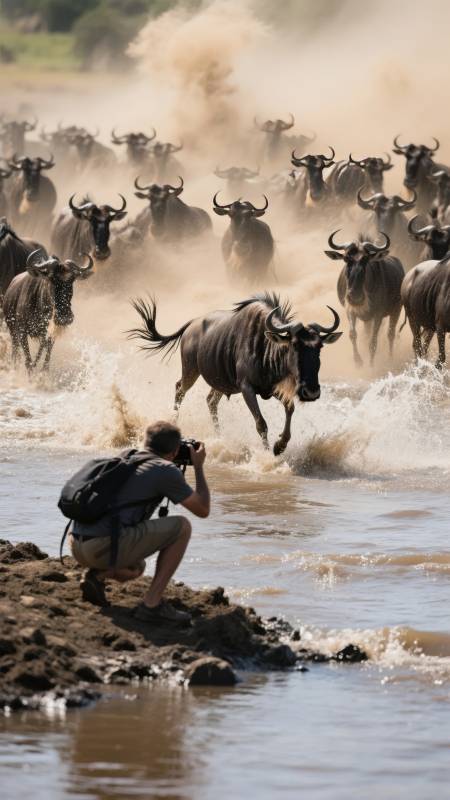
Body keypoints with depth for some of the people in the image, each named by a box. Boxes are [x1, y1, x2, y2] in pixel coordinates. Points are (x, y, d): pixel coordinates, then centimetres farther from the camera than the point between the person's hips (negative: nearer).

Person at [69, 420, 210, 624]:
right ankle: (152, 603, -2)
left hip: (76, 546, 8)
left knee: (136, 568, 37)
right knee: (181, 527, 5)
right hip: (106, 545, -8)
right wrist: (199, 467, 23)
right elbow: (203, 510, 11)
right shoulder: (166, 470, 1)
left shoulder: (124, 457, 22)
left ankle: (97, 575, 4)